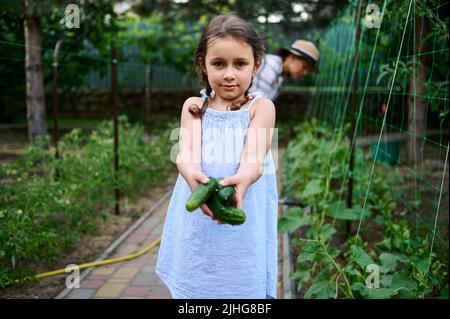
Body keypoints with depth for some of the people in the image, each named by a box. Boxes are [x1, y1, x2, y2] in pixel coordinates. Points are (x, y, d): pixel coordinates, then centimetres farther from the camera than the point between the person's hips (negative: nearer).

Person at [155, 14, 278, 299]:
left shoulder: (261, 107, -1)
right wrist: (191, 174, -35)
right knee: (196, 285, 10)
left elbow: (254, 157, -15)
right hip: (198, 222, 2)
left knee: (244, 285, 4)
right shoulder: (194, 106, 5)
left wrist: (242, 180, -38)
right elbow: (186, 151, -11)